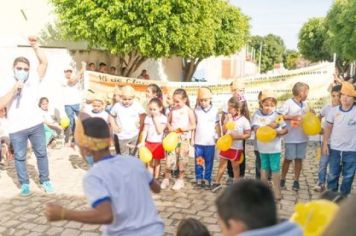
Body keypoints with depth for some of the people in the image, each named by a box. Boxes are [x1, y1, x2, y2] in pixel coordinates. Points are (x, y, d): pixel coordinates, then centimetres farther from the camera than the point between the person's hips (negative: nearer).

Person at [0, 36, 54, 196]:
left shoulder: (33, 79, 0)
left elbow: (44, 62, -10)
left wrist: (34, 46, -20)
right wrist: (14, 89, -24)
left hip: (36, 124, 2)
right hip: (16, 129, -1)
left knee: (41, 153, 11)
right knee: (20, 157, 10)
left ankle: (45, 180, 25)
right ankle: (24, 184, 25)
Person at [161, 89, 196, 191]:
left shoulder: (188, 111, -5)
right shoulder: (173, 110, 4)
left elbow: (193, 126, -5)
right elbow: (168, 122, 12)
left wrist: (184, 129, -21)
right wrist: (169, 127, -9)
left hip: (184, 138, -2)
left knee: (182, 158, 5)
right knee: (170, 157, -1)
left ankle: (180, 179, 19)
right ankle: (166, 178, 13)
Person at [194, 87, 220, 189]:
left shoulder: (214, 111, -3)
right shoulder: (196, 110, -1)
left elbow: (217, 126, 3)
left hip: (210, 142, -1)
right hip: (198, 142, 1)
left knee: (209, 163, 7)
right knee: (198, 162, 10)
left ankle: (207, 180, 17)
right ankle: (199, 180, 21)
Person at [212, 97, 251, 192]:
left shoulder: (244, 120, -14)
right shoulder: (228, 118, 1)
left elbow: (248, 134, -12)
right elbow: (224, 131, -1)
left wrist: (238, 137, -24)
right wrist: (226, 120, -12)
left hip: (236, 147, -5)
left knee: (235, 167, 10)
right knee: (222, 164, 13)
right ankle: (217, 183, 25)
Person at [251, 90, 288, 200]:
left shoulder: (277, 115, -5)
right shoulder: (257, 114, -6)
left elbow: (286, 129, 0)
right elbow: (256, 129, -16)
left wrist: (280, 132, -21)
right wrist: (269, 126, -29)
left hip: (274, 147, -2)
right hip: (263, 147, 2)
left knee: (275, 169, 2)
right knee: (264, 168, 18)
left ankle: (276, 192, 12)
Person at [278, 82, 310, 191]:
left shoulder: (305, 104, 9)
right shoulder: (288, 103, -10)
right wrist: (293, 117, -17)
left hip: (302, 137, 5)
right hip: (291, 137, -5)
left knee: (299, 159, 9)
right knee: (288, 159, 3)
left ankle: (296, 181, 18)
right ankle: (282, 180, 18)